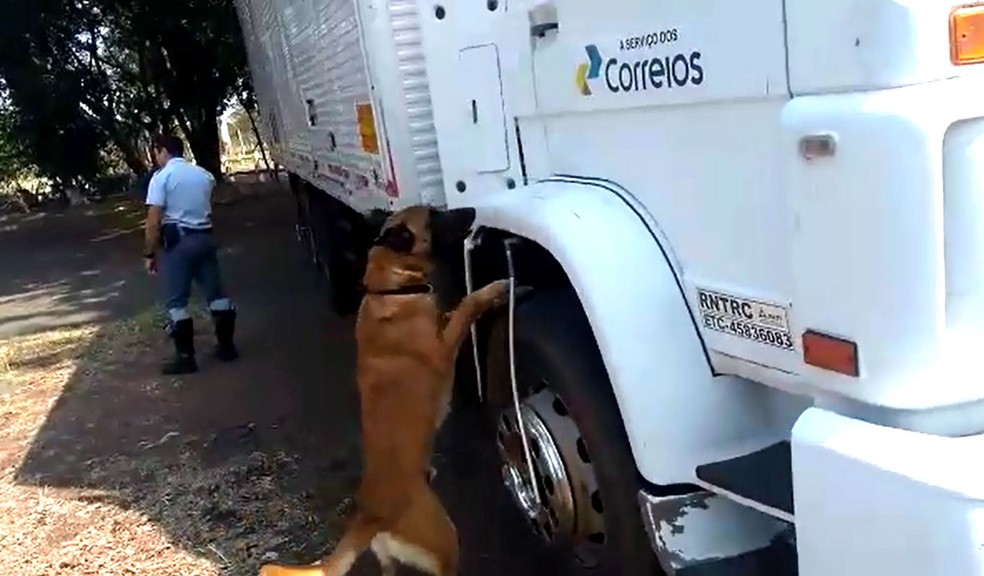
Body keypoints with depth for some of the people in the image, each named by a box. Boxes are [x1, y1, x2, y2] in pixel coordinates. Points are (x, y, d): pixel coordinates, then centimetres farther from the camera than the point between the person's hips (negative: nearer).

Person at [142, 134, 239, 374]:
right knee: (216, 292, 13)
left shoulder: (162, 176, -6)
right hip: (205, 236, 6)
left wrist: (150, 253, -6)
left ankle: (185, 357, 3)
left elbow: (154, 221, -11)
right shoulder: (204, 174, 12)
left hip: (177, 241, -6)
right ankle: (226, 346, 19)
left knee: (176, 301, 2)